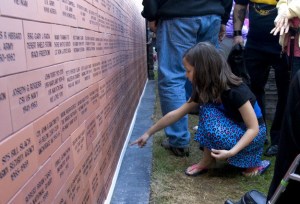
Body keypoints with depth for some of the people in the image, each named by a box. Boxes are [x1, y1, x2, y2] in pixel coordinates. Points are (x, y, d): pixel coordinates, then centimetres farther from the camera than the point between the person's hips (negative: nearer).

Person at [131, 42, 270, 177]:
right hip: (233, 129, 7)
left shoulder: (236, 91, -29)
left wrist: (231, 152, -37)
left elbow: (253, 128, -24)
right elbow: (176, 114, -2)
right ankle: (208, 160, -7)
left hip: (255, 134, -6)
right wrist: (149, 133, 2)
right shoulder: (204, 89, -8)